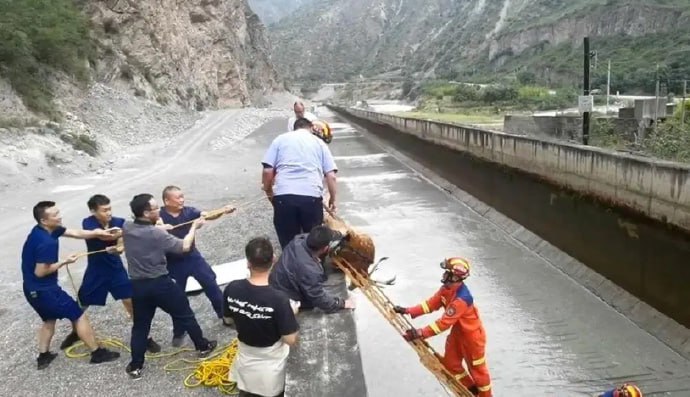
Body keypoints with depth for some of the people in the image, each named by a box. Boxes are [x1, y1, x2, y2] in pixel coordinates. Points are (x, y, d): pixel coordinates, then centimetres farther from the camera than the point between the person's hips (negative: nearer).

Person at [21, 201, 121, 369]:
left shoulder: (42, 230, 1)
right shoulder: (47, 242, -29)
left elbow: (76, 233, 3)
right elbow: (40, 272, -24)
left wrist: (101, 233, -4)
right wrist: (64, 262, -13)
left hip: (32, 289, 9)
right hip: (44, 290, -9)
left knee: (49, 319, 27)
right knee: (79, 316, 4)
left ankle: (43, 357, 32)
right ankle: (98, 353, 13)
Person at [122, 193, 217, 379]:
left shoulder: (126, 228, -4)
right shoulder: (157, 234, -22)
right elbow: (184, 247, -13)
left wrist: (159, 227, 15)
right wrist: (194, 227, -1)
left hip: (138, 285, 5)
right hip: (160, 283, -5)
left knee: (140, 325, 17)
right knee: (185, 315, 14)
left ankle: (135, 366, 21)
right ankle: (203, 346, 29)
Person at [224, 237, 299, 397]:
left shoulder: (232, 289, -21)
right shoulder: (278, 299, -34)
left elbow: (228, 319, -2)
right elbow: (291, 340, -25)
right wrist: (292, 313, -9)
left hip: (246, 356, 3)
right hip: (272, 360, -3)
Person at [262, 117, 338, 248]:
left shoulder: (280, 139, 17)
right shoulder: (319, 143, 19)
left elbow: (268, 171, 7)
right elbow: (331, 176, 10)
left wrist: (269, 192, 23)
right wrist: (332, 199, 23)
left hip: (284, 197, 0)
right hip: (312, 197, 0)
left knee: (288, 242, 10)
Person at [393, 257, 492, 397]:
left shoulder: (461, 298, -38)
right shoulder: (447, 288, -10)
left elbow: (444, 323, -38)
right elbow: (431, 304, -5)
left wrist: (420, 333, -38)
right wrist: (408, 311, -13)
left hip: (472, 335, -9)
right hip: (457, 333, 9)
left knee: (476, 368, 10)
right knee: (450, 363, 17)